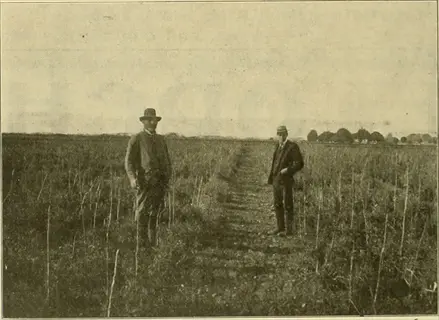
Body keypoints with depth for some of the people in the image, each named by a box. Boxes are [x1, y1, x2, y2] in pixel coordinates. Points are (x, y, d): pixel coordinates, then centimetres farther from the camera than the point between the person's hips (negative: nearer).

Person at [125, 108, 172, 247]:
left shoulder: (161, 139, 18)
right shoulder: (136, 139, 1)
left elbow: (167, 160, 20)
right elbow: (129, 161, -6)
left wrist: (168, 176, 5)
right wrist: (132, 178, -21)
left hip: (161, 183, 5)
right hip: (145, 182, -5)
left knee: (154, 215, 11)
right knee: (142, 215, -7)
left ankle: (152, 245, 21)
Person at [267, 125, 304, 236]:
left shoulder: (293, 147, -11)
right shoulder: (278, 146, 12)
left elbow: (299, 164, -13)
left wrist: (288, 170, -24)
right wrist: (271, 177, 15)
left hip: (286, 180, -7)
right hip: (276, 179, 7)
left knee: (287, 205, -1)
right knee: (277, 204, 11)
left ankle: (289, 229, 6)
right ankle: (280, 228, 20)